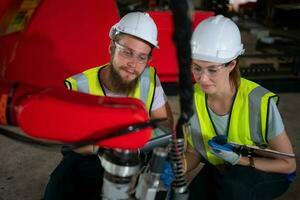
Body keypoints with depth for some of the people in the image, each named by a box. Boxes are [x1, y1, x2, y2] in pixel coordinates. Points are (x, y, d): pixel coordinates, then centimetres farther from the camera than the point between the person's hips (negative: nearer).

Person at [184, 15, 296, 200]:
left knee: (233, 185, -34)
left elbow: (288, 164, -17)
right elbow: (193, 153, -4)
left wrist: (241, 159, -30)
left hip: (267, 173, -4)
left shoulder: (260, 102, -29)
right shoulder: (193, 98, -17)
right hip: (219, 170, 5)